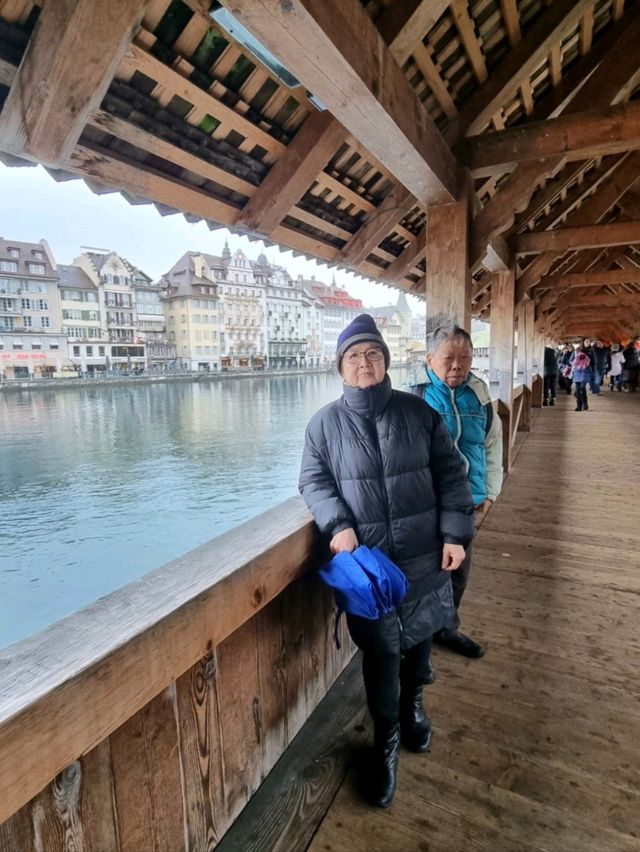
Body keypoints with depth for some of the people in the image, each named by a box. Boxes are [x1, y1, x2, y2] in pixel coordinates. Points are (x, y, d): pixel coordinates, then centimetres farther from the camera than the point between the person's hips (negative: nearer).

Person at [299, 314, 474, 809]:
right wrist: (338, 526, -17)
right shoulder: (325, 424, -3)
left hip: (424, 555, 2)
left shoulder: (418, 412, -1)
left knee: (420, 636, 21)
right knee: (380, 649, 5)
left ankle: (413, 705, 52)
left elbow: (451, 475, 1)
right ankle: (386, 742, 31)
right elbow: (314, 482, -1)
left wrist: (455, 533, -5)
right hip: (366, 560, -2)